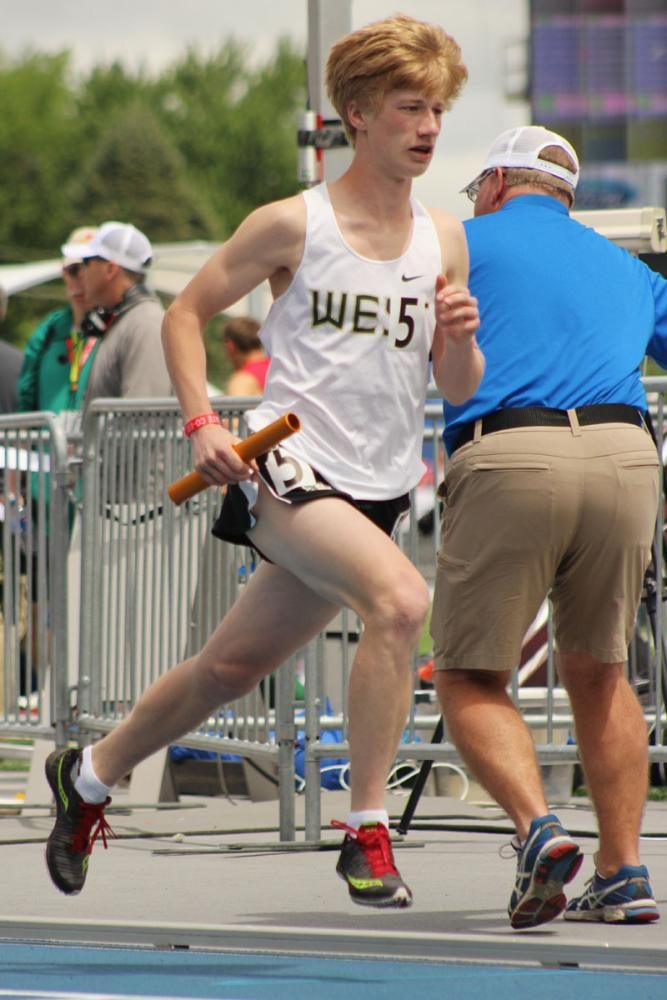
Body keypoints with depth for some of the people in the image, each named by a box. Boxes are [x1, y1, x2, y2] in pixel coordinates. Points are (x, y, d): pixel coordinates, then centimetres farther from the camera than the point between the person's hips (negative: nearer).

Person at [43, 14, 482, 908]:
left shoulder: (443, 240, 8)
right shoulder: (293, 225, -5)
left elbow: (459, 392, 11)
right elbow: (185, 314, 5)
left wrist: (462, 341, -11)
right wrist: (201, 422, -8)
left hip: (378, 490, 6)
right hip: (285, 471, -6)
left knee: (233, 666, 16)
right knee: (401, 599, -30)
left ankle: (89, 775, 40)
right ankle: (367, 834, -24)